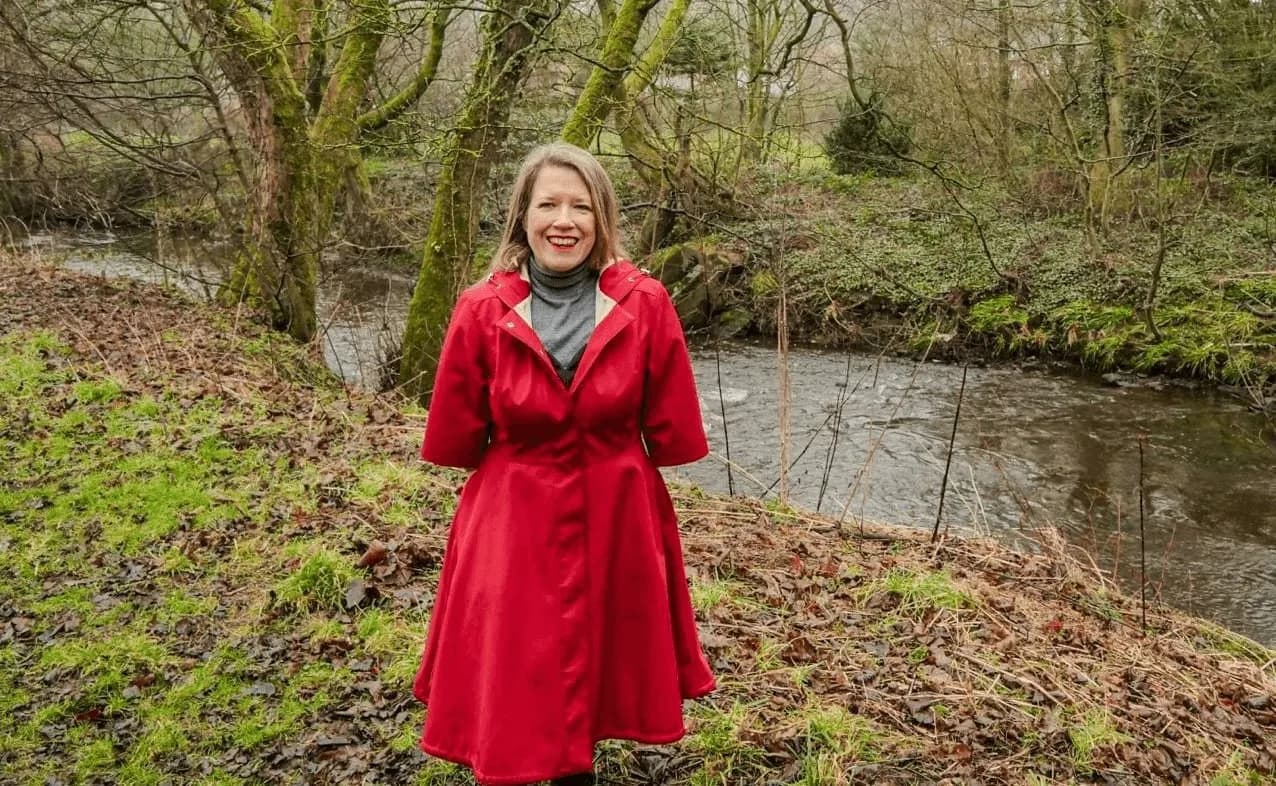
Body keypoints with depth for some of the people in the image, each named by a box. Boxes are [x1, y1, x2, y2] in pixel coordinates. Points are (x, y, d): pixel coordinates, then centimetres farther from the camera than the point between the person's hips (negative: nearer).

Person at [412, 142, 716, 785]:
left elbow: (672, 435, 1)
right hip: (513, 523, -1)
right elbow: (453, 440, 2)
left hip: (617, 520, 1)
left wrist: (609, 462, 8)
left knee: (599, 676, 17)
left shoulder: (645, 304, -9)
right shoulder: (481, 311, -10)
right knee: (510, 703, 5)